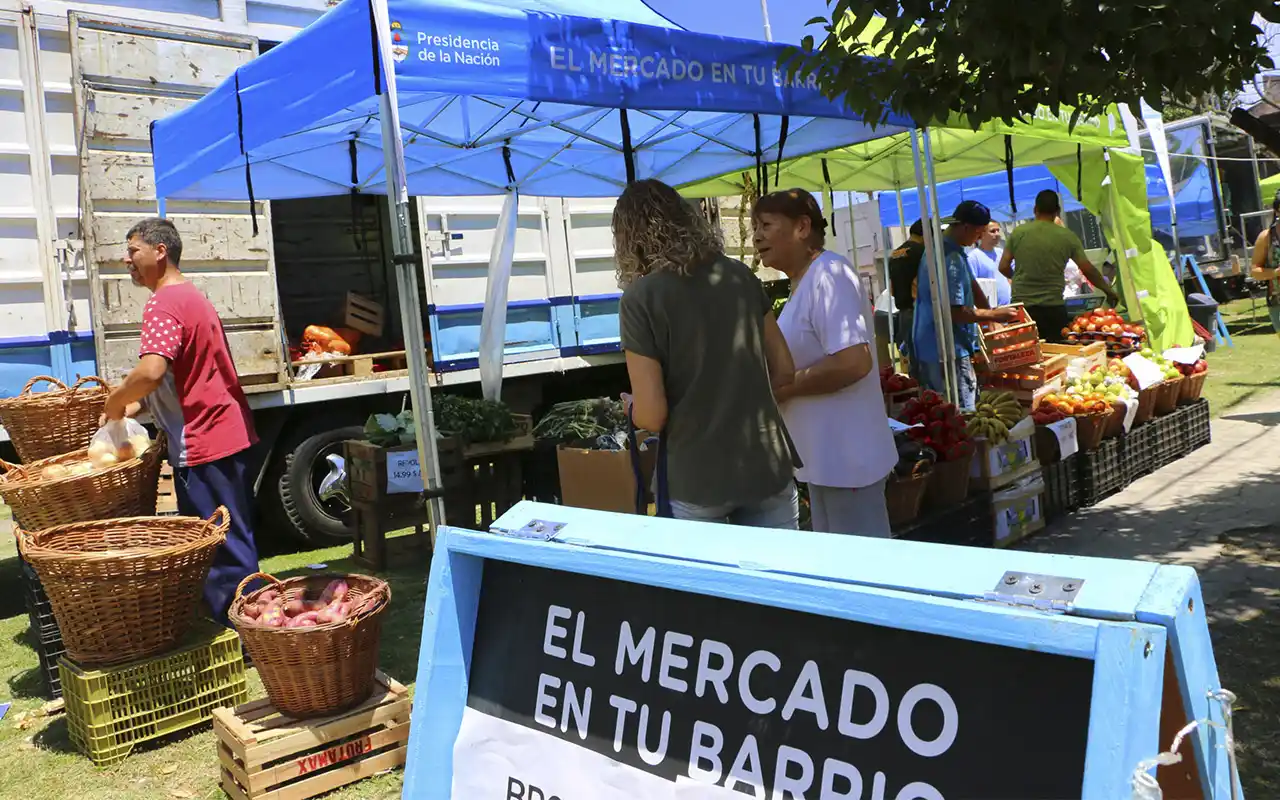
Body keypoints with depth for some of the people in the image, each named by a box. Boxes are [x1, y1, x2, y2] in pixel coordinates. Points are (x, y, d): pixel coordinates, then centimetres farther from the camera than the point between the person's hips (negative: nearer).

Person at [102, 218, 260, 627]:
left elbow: (151, 372, -30)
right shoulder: (191, 296, 17)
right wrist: (136, 404, 12)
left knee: (222, 548, -2)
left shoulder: (164, 305, -15)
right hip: (225, 433, 10)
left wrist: (116, 401, -11)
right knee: (233, 541, 17)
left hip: (202, 442, -10)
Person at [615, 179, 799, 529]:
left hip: (695, 483, -4)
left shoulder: (641, 297, -11)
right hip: (769, 470, 4)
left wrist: (630, 406, 7)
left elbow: (652, 416, -14)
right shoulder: (741, 275, 2)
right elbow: (784, 370, 9)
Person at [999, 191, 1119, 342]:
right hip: (1053, 308, -1)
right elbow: (1088, 270, 4)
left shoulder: (1018, 233, 1)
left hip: (1021, 306, 1)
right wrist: (1108, 290, 19)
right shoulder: (1067, 237, 0)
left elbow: (1003, 267, 5)